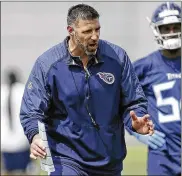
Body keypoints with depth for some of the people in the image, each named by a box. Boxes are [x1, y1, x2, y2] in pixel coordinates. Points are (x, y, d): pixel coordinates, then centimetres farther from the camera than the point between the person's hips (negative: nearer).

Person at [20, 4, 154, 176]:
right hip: (67, 160, -3)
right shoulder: (47, 64, -8)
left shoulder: (117, 57, -2)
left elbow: (133, 102, 4)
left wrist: (136, 121, -19)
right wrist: (35, 137, -27)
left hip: (110, 162, 3)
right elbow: (31, 111, -7)